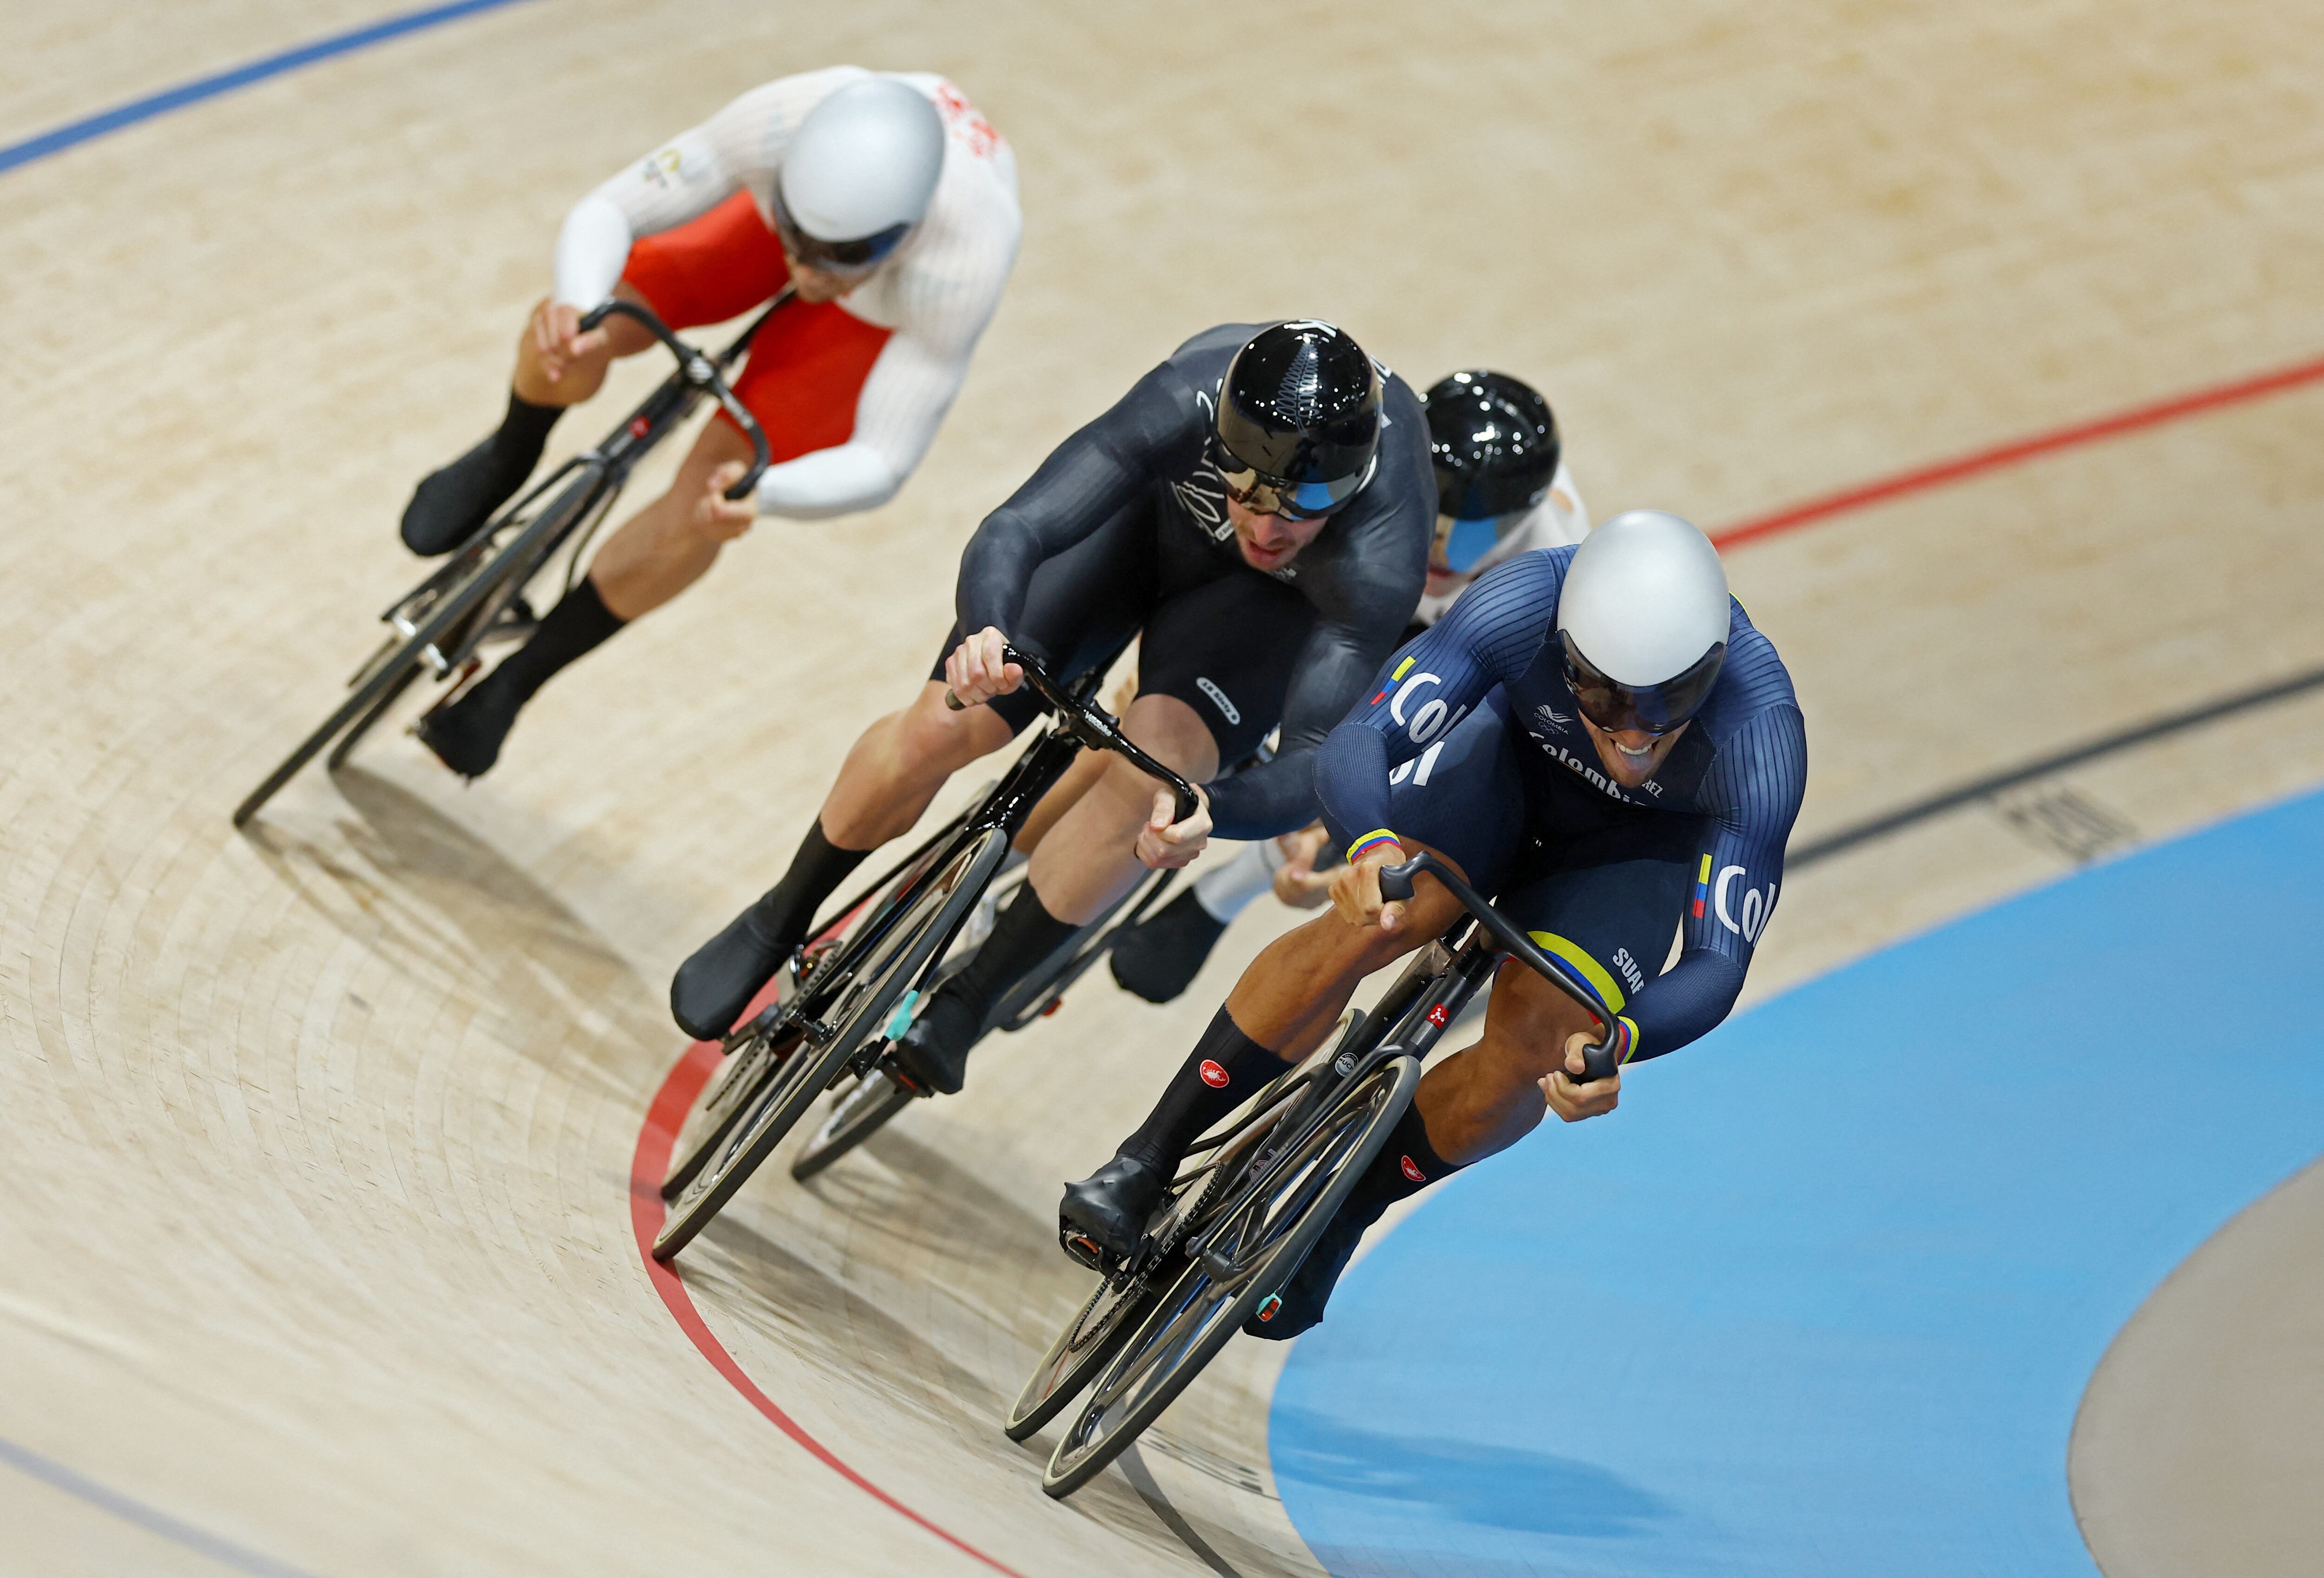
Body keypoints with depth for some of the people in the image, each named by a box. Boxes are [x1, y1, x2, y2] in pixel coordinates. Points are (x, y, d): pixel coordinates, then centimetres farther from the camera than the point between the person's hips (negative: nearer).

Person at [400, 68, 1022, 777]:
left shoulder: (959, 272, -45)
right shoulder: (781, 123, -42)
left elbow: (882, 464, -37)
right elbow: (603, 213, -31)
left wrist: (761, 495, -57)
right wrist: (576, 307, -54)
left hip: (893, 296, -2)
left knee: (699, 510, -11)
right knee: (568, 349, -19)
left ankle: (515, 681, 16)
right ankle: (509, 458, 20)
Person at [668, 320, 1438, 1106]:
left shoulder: (1379, 554, -41)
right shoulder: (1191, 402, -40)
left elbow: (1316, 760, -44)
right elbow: (1013, 531, -44)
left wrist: (1207, 810, -66)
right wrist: (984, 634, -67)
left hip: (1281, 600, -1)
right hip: (1156, 510, 1)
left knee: (1154, 765, -29)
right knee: (944, 724, -13)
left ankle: (964, 1006, -8)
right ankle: (776, 925, 16)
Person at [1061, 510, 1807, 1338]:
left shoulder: (1761, 735, -39)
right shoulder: (1525, 602, -38)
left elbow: (1718, 961, -35)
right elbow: (1356, 747, -39)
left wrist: (1617, 1040, -55)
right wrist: (1370, 845, -62)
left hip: (1644, 839, 0)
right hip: (1518, 757, 0)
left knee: (1531, 1048, -23)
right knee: (1369, 921, -27)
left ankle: (1338, 1214, 3)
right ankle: (1146, 1161, -14)